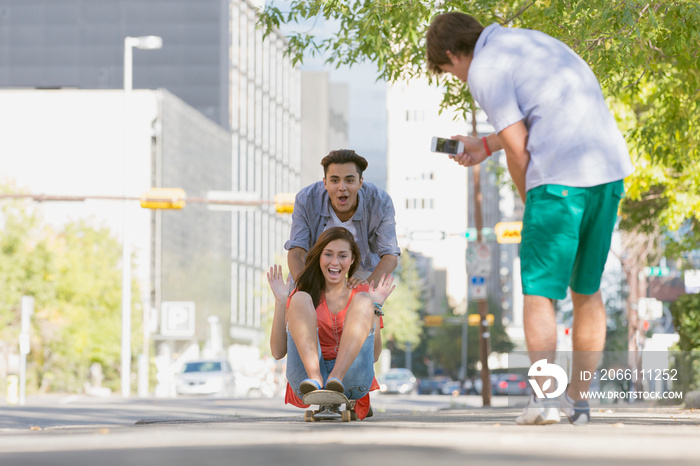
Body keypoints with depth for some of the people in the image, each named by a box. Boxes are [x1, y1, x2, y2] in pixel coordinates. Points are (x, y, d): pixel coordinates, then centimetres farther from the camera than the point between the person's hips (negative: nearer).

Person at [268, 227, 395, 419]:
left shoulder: (361, 293, 19)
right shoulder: (307, 294, 18)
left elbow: (373, 355, 7)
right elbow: (278, 352, 7)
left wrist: (375, 307, 0)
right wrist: (280, 301, 1)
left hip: (351, 380, 0)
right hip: (305, 377, 0)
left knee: (363, 301, -15)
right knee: (300, 299, -15)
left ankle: (336, 379, -37)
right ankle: (315, 380, -39)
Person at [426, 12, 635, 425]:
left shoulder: (484, 70, -2)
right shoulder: (532, 40, 23)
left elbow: (519, 150, -6)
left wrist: (530, 204, 10)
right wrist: (486, 146, 40)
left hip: (559, 176, -7)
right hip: (610, 165, 7)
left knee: (540, 292, 1)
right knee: (587, 289, 15)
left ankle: (544, 398, -9)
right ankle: (579, 398, 17)